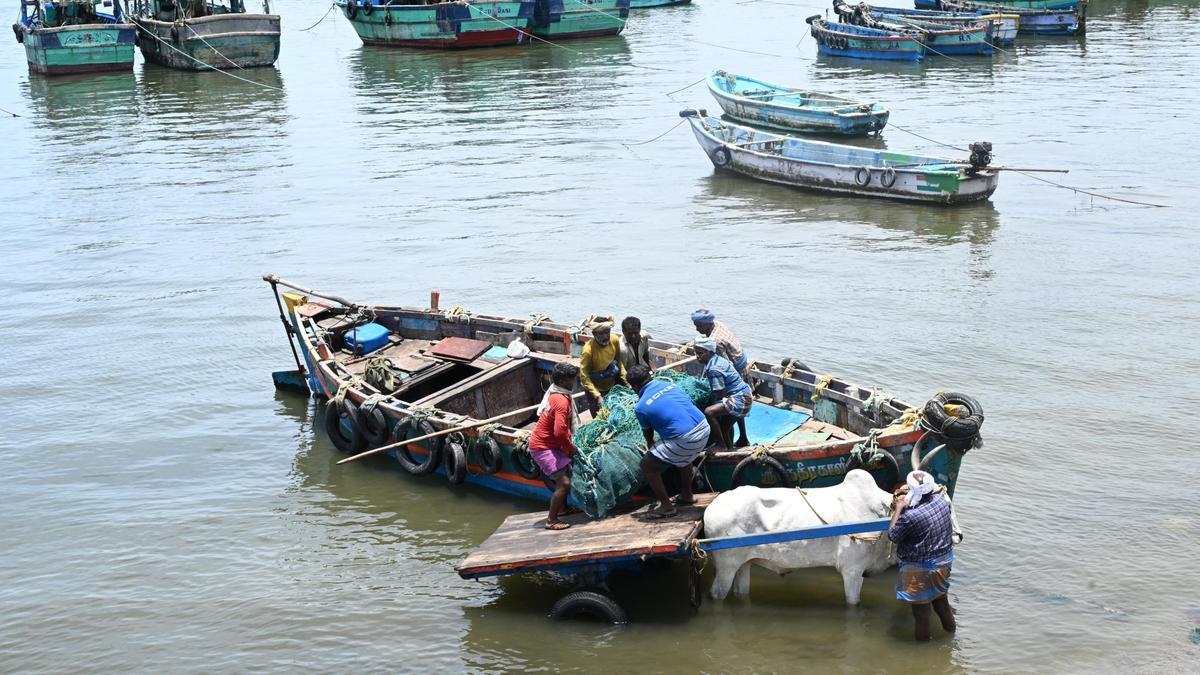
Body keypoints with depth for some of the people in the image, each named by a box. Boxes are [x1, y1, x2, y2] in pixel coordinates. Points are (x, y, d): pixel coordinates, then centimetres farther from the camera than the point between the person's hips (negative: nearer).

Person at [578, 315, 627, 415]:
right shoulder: (589, 349, -29)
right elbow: (584, 376, -25)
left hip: (613, 387, 5)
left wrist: (626, 381, -4)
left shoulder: (614, 341, -14)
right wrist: (597, 395, -31)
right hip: (596, 389, -4)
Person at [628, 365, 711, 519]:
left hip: (683, 439, -7)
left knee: (647, 466, 12)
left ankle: (667, 507, 15)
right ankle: (687, 495, 47)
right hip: (704, 428, 7)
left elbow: (648, 434, 15)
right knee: (683, 457, 38)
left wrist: (650, 449, 38)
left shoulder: (641, 407, -2)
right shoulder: (669, 384, 12)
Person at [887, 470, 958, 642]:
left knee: (920, 603, 14)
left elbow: (892, 536, -16)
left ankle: (923, 636, 32)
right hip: (944, 560, 7)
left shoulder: (910, 517, -33)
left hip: (920, 568, -7)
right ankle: (949, 625, 47)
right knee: (939, 595, 28)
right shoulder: (941, 500, -13)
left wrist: (898, 509, -10)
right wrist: (908, 506, 0)